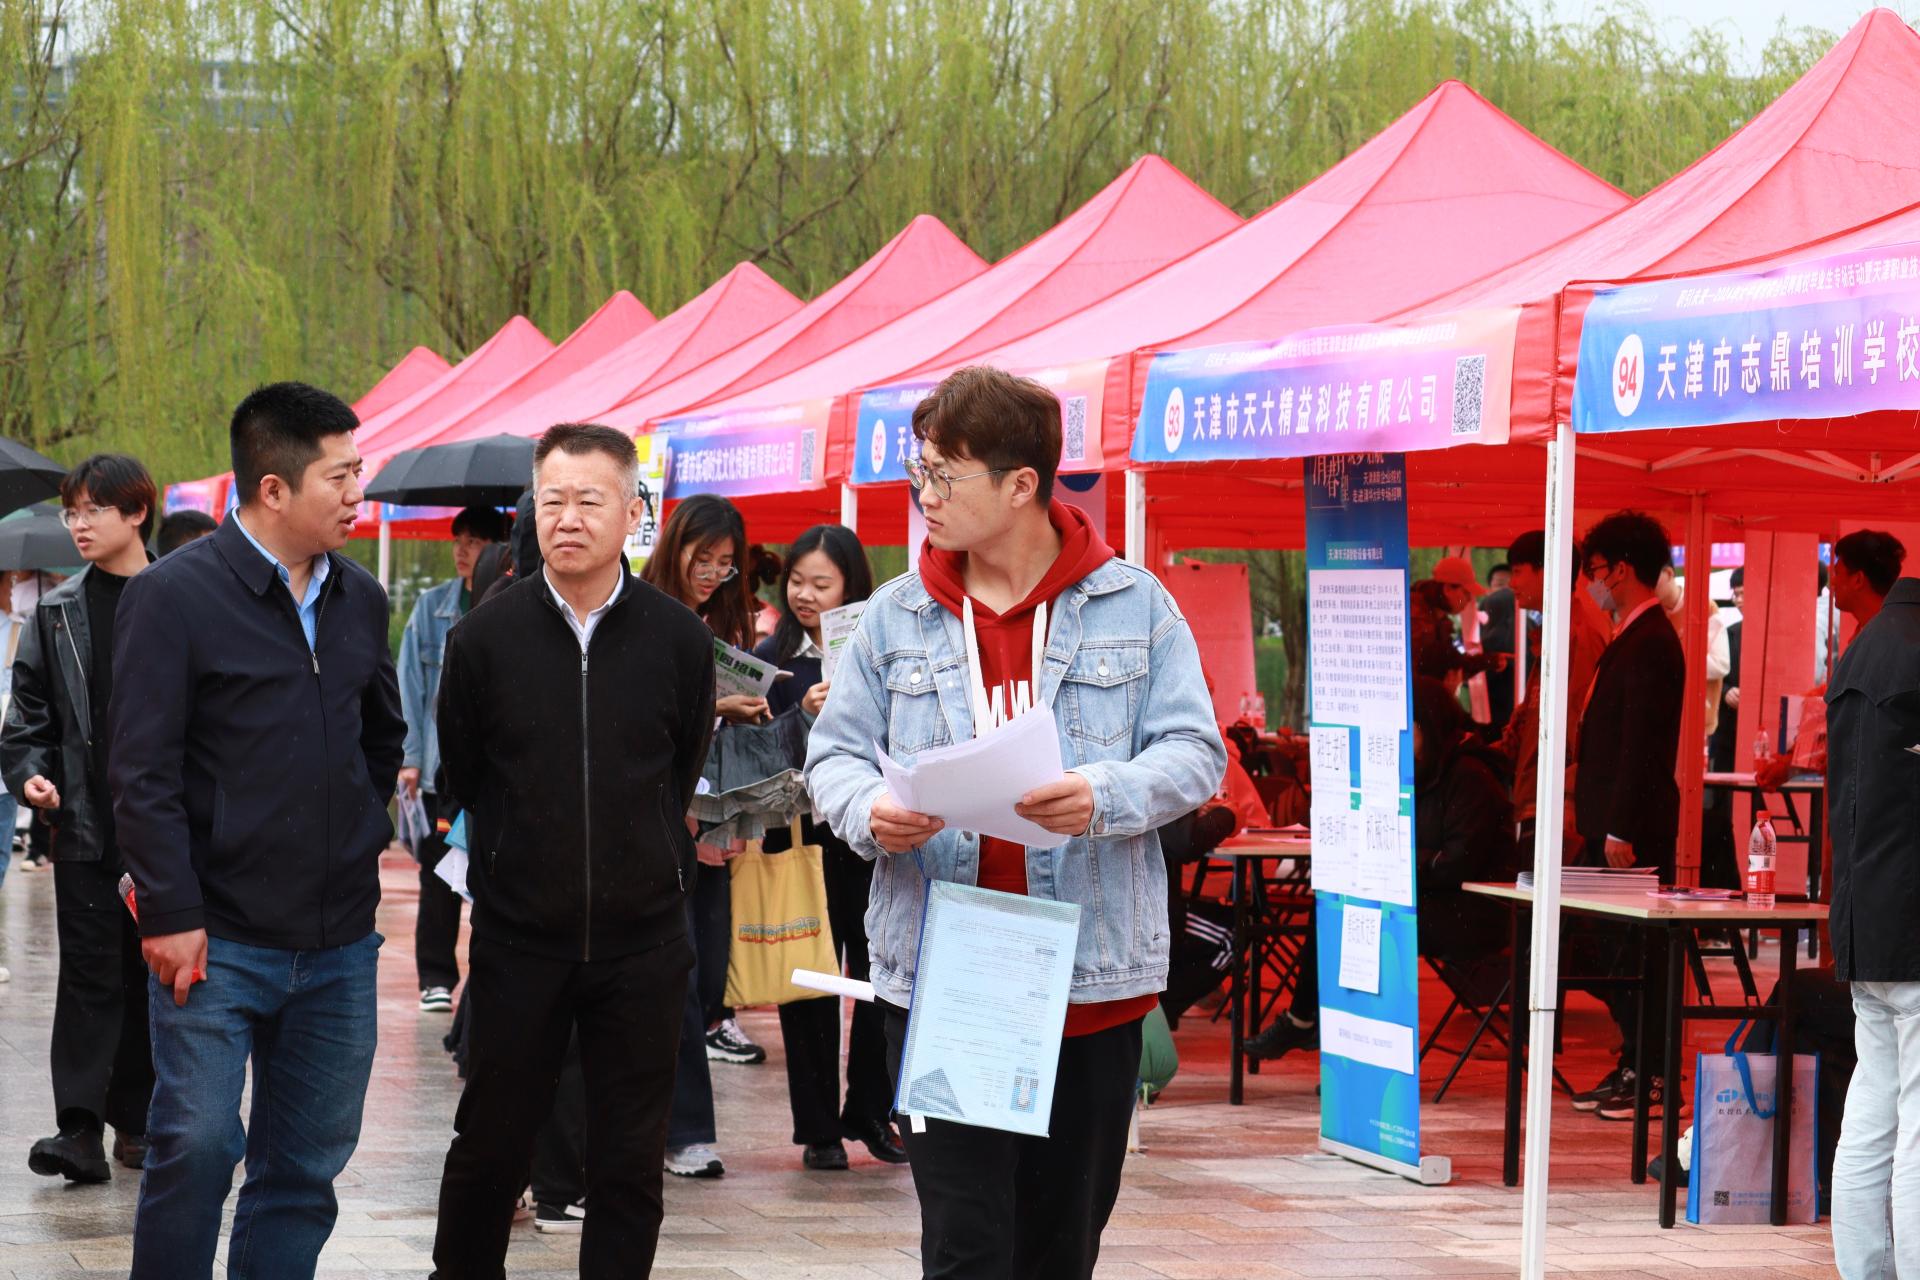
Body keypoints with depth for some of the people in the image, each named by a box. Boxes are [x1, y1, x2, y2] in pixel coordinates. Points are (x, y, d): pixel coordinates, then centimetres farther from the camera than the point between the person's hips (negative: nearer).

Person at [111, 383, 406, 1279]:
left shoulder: (360, 600, 11)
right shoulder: (173, 596, -8)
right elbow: (143, 772, -10)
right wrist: (171, 911, -14)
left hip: (338, 940, 6)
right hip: (219, 939, -6)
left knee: (306, 1163, 8)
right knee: (197, 1147, -9)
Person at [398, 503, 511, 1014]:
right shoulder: (433, 606, 7)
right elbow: (411, 682, 7)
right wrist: (411, 756, 0)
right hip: (442, 762, 1)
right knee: (440, 876, 1)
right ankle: (436, 978, 8)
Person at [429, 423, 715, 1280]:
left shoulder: (679, 639, -2)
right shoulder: (484, 637, -4)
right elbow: (459, 776, 9)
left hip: (641, 942, 1)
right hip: (517, 941, 0)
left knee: (630, 1164, 5)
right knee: (489, 1146, 7)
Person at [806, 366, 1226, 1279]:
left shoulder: (1134, 605, 3)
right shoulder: (894, 617, 8)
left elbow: (1193, 752, 0)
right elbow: (834, 752, 11)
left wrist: (1105, 796, -20)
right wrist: (868, 809, -13)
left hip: (1091, 983, 0)